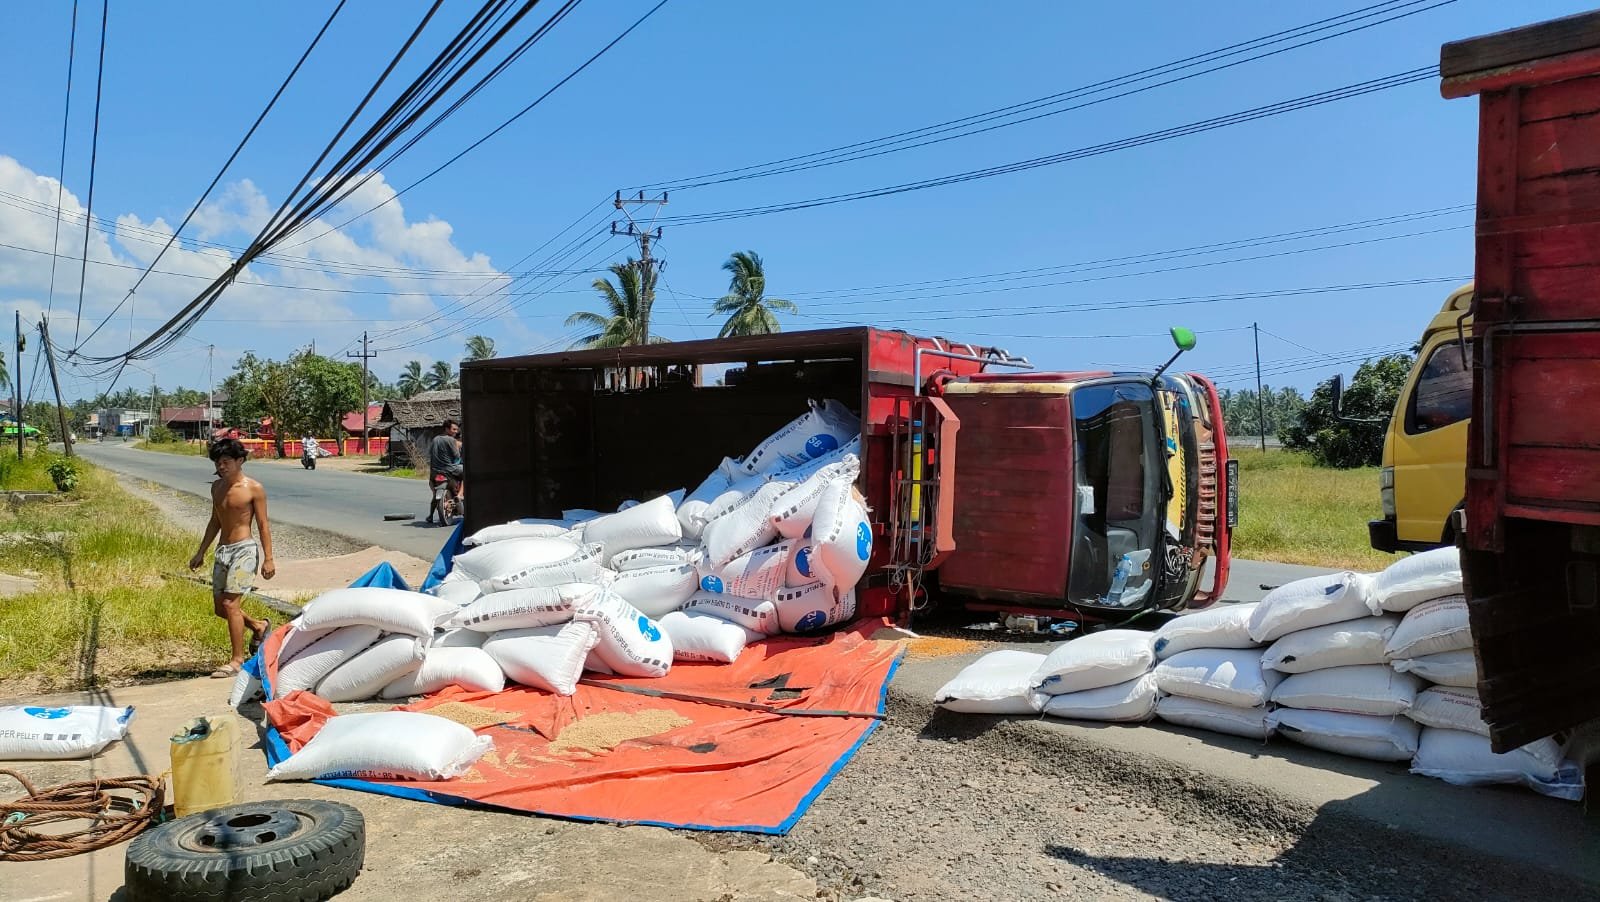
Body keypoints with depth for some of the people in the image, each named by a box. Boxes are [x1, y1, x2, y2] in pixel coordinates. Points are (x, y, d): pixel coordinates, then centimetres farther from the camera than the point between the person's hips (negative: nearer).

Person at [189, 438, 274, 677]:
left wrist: (268, 558, -12)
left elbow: (263, 525, -8)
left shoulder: (254, 489, -9)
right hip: (222, 550, 8)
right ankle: (259, 626, 33)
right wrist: (201, 552, 21)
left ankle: (237, 660, -5)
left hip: (244, 550, -7)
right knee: (219, 607, 10)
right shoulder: (217, 487, 11)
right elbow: (215, 522, 21)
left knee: (230, 604, -12)